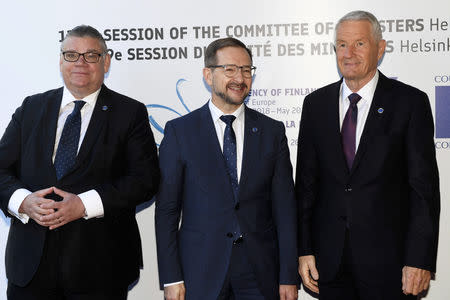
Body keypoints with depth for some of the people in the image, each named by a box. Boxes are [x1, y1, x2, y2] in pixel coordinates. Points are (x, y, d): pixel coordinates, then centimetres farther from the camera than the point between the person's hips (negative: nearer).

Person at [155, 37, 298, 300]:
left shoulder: (272, 131, 5)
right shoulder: (179, 131, 0)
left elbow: (285, 207, 3)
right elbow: (166, 209, -1)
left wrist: (289, 277, -2)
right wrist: (171, 278, -6)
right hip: (200, 274, -1)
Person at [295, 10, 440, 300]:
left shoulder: (411, 102, -3)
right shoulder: (315, 104, 7)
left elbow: (424, 186, -6)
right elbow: (306, 181, 7)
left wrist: (420, 260, -12)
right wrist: (304, 249, 0)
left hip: (386, 258, -3)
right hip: (328, 257, 3)